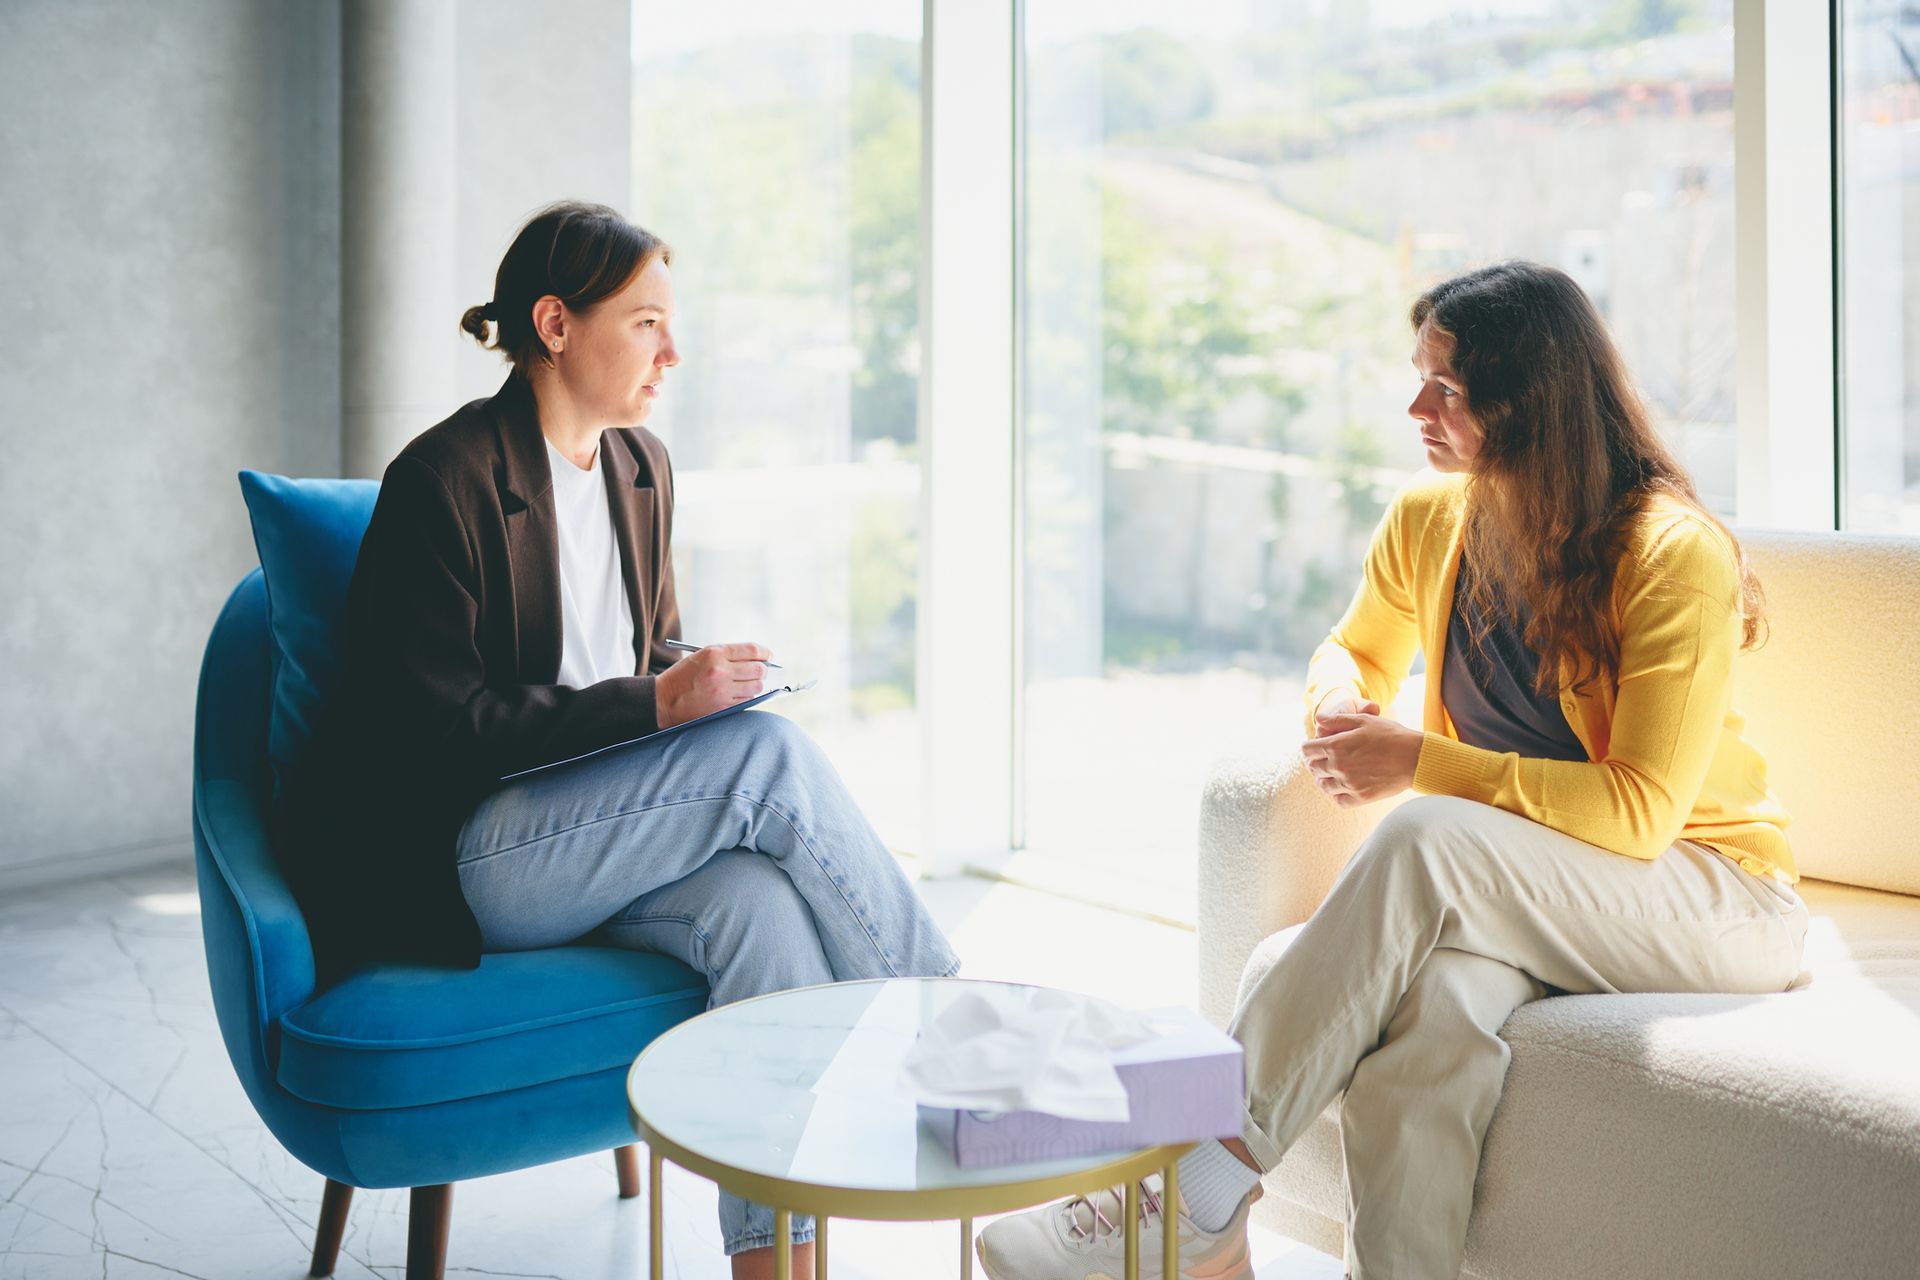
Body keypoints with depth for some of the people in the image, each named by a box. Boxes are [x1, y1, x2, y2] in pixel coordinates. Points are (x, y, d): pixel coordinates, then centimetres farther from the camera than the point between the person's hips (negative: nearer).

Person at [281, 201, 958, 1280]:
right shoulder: (442, 481, -12)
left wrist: (702, 680, -2)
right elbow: (443, 727, -16)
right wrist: (657, 703, -22)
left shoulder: (644, 465, 11)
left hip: (601, 836, 6)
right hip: (462, 867, -6)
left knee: (759, 901, -29)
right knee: (772, 751, -26)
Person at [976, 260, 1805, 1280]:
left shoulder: (1678, 554, -16)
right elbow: (1354, 651, 20)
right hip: (1506, 894, 5)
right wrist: (1339, 701, -5)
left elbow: (1638, 809, -20)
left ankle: (1204, 1191, -30)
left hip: (1708, 894, -4)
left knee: (1422, 839, -34)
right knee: (1432, 993, -34)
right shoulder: (1428, 521, 1)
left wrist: (1420, 761, -22)